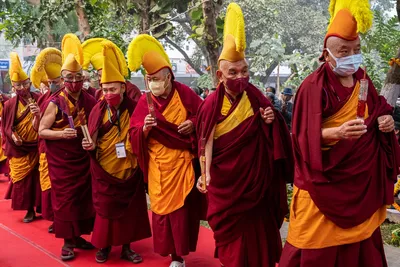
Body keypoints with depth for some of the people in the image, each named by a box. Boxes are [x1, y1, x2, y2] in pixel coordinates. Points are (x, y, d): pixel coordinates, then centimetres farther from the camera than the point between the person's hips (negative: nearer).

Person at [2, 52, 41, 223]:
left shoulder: (39, 99, -1)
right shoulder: (9, 105, 2)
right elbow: (5, 127, 5)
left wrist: (39, 114, -25)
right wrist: (12, 137, -13)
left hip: (37, 146, -1)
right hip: (19, 149, 1)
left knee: (39, 177, 4)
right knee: (22, 179, 4)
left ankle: (40, 206, 20)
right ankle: (29, 210, 16)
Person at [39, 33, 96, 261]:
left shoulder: (89, 100, 1)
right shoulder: (55, 103, -9)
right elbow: (41, 131, -9)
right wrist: (61, 134, -24)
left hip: (83, 159, 4)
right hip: (61, 161, -4)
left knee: (83, 198, 10)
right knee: (64, 199, 2)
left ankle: (78, 236, 26)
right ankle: (68, 242, 13)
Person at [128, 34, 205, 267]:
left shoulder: (185, 94, -5)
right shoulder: (145, 102, -1)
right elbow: (134, 134, -2)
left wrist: (193, 123, -15)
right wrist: (144, 128, -22)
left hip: (183, 161, -1)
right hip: (159, 164, 1)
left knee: (183, 206, 2)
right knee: (162, 206, 6)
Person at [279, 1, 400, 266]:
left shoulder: (363, 81, 6)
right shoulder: (314, 87, -15)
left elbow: (378, 113, 19)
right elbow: (307, 136, -20)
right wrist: (336, 132, -37)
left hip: (361, 177, 6)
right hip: (326, 180, -6)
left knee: (359, 241, 17)